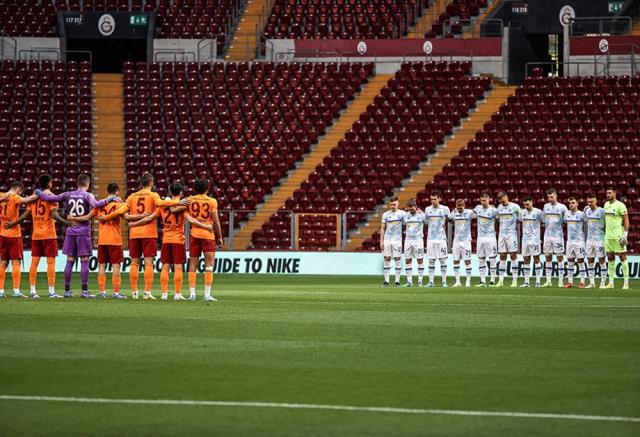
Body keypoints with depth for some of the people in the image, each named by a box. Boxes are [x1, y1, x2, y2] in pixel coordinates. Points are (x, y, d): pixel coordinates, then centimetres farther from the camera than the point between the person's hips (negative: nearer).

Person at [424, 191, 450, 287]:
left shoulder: (445, 209, -1)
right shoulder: (427, 209, 7)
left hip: (441, 238, -2)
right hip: (430, 238, 2)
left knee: (442, 260, -2)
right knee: (431, 260, 3)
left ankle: (444, 281, 2)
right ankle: (431, 281, 6)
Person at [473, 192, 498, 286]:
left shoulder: (493, 210, -8)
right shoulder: (478, 208, 7)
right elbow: (473, 211, 27)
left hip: (490, 237, -5)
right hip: (480, 238, 5)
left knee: (492, 260, -2)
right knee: (481, 260, 6)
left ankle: (492, 280, 3)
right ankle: (482, 281, 10)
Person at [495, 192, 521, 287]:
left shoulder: (515, 207, -6)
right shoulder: (499, 207, 10)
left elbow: (520, 218, 4)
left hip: (511, 234, -5)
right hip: (502, 234, 5)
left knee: (513, 256, -4)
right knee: (502, 257, 4)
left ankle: (515, 280, -2)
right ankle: (500, 281, 4)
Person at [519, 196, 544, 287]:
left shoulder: (538, 212, -5)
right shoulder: (523, 212, 8)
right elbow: (520, 221, 25)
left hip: (535, 239, -5)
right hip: (525, 239, 5)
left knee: (536, 258, -5)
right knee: (526, 259, 5)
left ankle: (538, 281, -5)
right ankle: (526, 282, 7)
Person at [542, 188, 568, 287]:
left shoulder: (562, 207, -4)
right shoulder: (546, 207, 9)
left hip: (558, 235, -4)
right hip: (547, 235, 4)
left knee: (559, 257, -2)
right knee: (548, 257, 4)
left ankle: (560, 281, -1)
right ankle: (548, 281, 7)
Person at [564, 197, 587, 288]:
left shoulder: (581, 214, -7)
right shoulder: (567, 213, 9)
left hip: (579, 240, -5)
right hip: (569, 241, 5)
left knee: (580, 260, -3)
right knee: (570, 261, 5)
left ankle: (582, 282, -1)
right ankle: (570, 282, 10)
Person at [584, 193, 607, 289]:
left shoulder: (601, 211, -9)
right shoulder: (587, 210, 8)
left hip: (599, 239, -6)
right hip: (589, 239, 6)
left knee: (602, 260, -2)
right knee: (590, 261, 6)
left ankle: (603, 282, 1)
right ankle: (591, 283, 10)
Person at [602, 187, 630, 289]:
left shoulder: (620, 205, -9)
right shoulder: (606, 205, 13)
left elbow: (626, 220, -10)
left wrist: (625, 234, -16)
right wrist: (605, 233, 19)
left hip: (618, 236, -7)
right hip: (608, 236, 7)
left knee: (622, 257, -4)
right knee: (610, 259, 8)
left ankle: (626, 282, -3)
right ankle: (611, 282, 11)